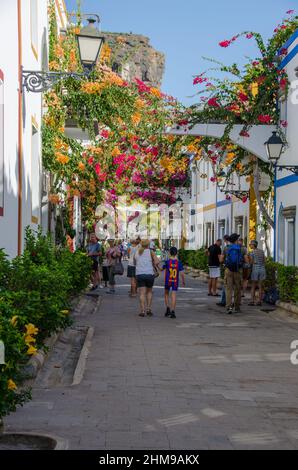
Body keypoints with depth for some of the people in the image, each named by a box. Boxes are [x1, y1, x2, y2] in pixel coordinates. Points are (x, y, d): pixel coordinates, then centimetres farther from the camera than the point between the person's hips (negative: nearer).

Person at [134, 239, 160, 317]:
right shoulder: (150, 252, 1)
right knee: (149, 292, 17)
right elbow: (157, 261, -10)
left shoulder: (137, 253, 10)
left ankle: (142, 311, -7)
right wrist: (154, 267, 9)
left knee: (142, 293, 0)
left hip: (139, 274, 1)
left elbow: (135, 263, 22)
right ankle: (148, 309, 10)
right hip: (149, 274, -1)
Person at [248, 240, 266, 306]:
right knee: (260, 286, 6)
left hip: (255, 269, -4)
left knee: (253, 286, 4)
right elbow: (264, 260, 11)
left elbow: (251, 262, -9)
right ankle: (260, 301, 4)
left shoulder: (252, 252, -8)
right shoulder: (262, 251, 8)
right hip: (262, 269, 4)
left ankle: (252, 301, 0)